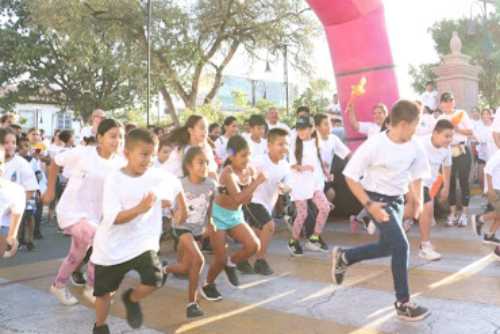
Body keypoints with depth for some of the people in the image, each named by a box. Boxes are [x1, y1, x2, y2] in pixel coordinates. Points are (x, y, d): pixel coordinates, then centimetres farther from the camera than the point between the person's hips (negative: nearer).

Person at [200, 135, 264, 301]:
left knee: (254, 245, -10)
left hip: (235, 215, 6)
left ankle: (231, 263, 17)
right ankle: (208, 285, 24)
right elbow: (238, 198, -36)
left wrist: (254, 183, -16)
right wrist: (257, 182, -32)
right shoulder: (228, 173, -24)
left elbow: (246, 200, 0)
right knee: (220, 258, -3)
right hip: (218, 215, -6)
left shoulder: (249, 171, -4)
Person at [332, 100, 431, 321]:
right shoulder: (374, 145, -23)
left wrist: (418, 200, -7)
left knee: (387, 247, 16)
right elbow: (350, 176, -18)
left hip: (397, 200, 7)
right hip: (378, 200, -7)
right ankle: (403, 303, 2)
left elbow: (416, 176, 10)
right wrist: (369, 205, -24)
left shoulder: (414, 147, -6)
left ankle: (343, 257, 39)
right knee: (401, 246, -14)